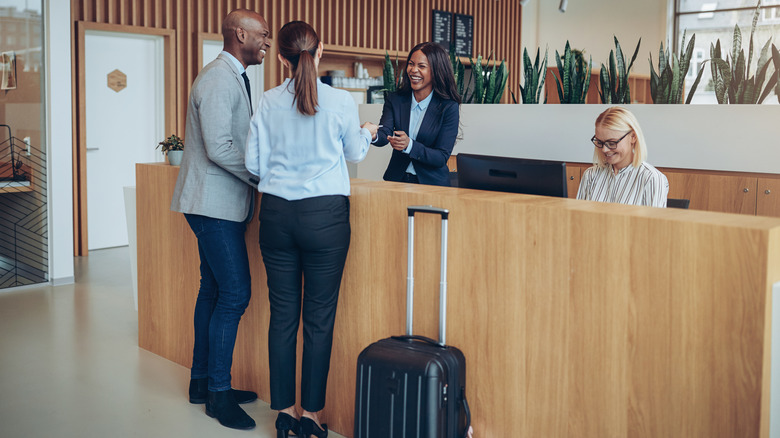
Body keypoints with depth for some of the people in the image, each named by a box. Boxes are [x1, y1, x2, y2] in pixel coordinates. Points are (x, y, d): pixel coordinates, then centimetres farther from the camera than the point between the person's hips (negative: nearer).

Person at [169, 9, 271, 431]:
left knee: (214, 291, 14)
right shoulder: (219, 79, -16)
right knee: (234, 293, -8)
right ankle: (218, 391, 3)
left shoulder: (232, 77, 17)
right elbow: (220, 148, -23)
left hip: (221, 202, 10)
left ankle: (203, 381, 24)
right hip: (216, 204, -10)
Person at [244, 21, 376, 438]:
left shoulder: (268, 102, 0)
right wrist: (367, 132, 32)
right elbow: (354, 153, 11)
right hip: (325, 215, -2)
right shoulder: (341, 101, -5)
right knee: (319, 317, 6)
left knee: (282, 314, 10)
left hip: (276, 213, 3)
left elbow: (254, 163, 3)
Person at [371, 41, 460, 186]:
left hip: (432, 183, -2)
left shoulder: (449, 107, -4)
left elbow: (442, 157, -9)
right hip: (397, 179, 3)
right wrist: (373, 135, -32)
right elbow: (385, 133, -8)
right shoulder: (394, 99, 7)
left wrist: (409, 145, -25)